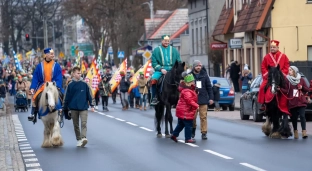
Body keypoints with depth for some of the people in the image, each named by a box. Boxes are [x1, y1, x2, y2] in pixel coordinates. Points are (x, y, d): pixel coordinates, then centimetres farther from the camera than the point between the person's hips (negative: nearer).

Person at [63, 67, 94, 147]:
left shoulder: (84, 84, 0)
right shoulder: (70, 85, 1)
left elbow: (90, 95, 4)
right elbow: (66, 97, 5)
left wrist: (92, 105, 0)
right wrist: (65, 109, 6)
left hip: (83, 107, -1)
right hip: (73, 108, 2)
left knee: (84, 123, -15)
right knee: (76, 125, 8)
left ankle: (83, 138, -27)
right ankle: (78, 140, 17)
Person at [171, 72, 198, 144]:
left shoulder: (190, 89, 13)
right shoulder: (187, 91, -22)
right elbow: (189, 100, -32)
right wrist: (196, 106, -35)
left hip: (182, 110, 11)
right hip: (185, 111, -11)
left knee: (181, 124, 19)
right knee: (188, 125, -2)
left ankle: (174, 135, 26)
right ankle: (188, 138, 5)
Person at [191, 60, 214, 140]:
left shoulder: (204, 75, 4)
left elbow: (209, 87, 7)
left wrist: (211, 98, 2)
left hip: (203, 100, 1)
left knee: (203, 117, 2)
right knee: (193, 117, 5)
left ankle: (204, 133, 7)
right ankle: (193, 130, 24)